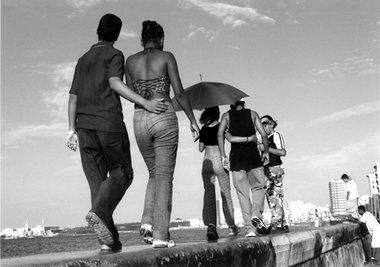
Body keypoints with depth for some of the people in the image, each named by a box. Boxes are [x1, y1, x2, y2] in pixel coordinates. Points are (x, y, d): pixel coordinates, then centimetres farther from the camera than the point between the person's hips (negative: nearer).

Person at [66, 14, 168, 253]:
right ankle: (99, 213, -23)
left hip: (85, 125, 6)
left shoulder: (83, 60, 23)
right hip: (109, 121, -6)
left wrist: (72, 130, 17)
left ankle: (109, 239, -2)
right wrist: (145, 102, -20)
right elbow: (115, 84, -15)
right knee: (121, 173, 2)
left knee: (97, 180, 3)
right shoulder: (115, 55, 3)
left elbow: (73, 97, 18)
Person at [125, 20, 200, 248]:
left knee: (155, 173, 20)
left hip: (140, 119, 4)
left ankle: (148, 221, 3)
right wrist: (193, 120, 2)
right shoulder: (166, 57, 1)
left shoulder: (130, 61, 10)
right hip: (164, 118, -4)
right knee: (164, 176, 1)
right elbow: (179, 92, -4)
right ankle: (160, 235, -2)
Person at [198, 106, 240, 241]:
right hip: (219, 161, -2)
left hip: (207, 162, 2)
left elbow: (201, 148, 8)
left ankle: (211, 225, -19)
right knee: (226, 193, 9)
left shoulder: (204, 129, 6)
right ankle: (231, 226, 18)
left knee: (208, 193, -2)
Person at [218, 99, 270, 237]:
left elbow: (220, 134, -4)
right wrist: (266, 152, 16)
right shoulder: (252, 113, 12)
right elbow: (263, 134, 4)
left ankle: (250, 228, -1)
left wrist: (223, 156, -3)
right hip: (253, 154, 0)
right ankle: (257, 214, -14)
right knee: (259, 186, 12)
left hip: (236, 156, 1)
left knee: (242, 192, 4)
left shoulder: (227, 115, 11)